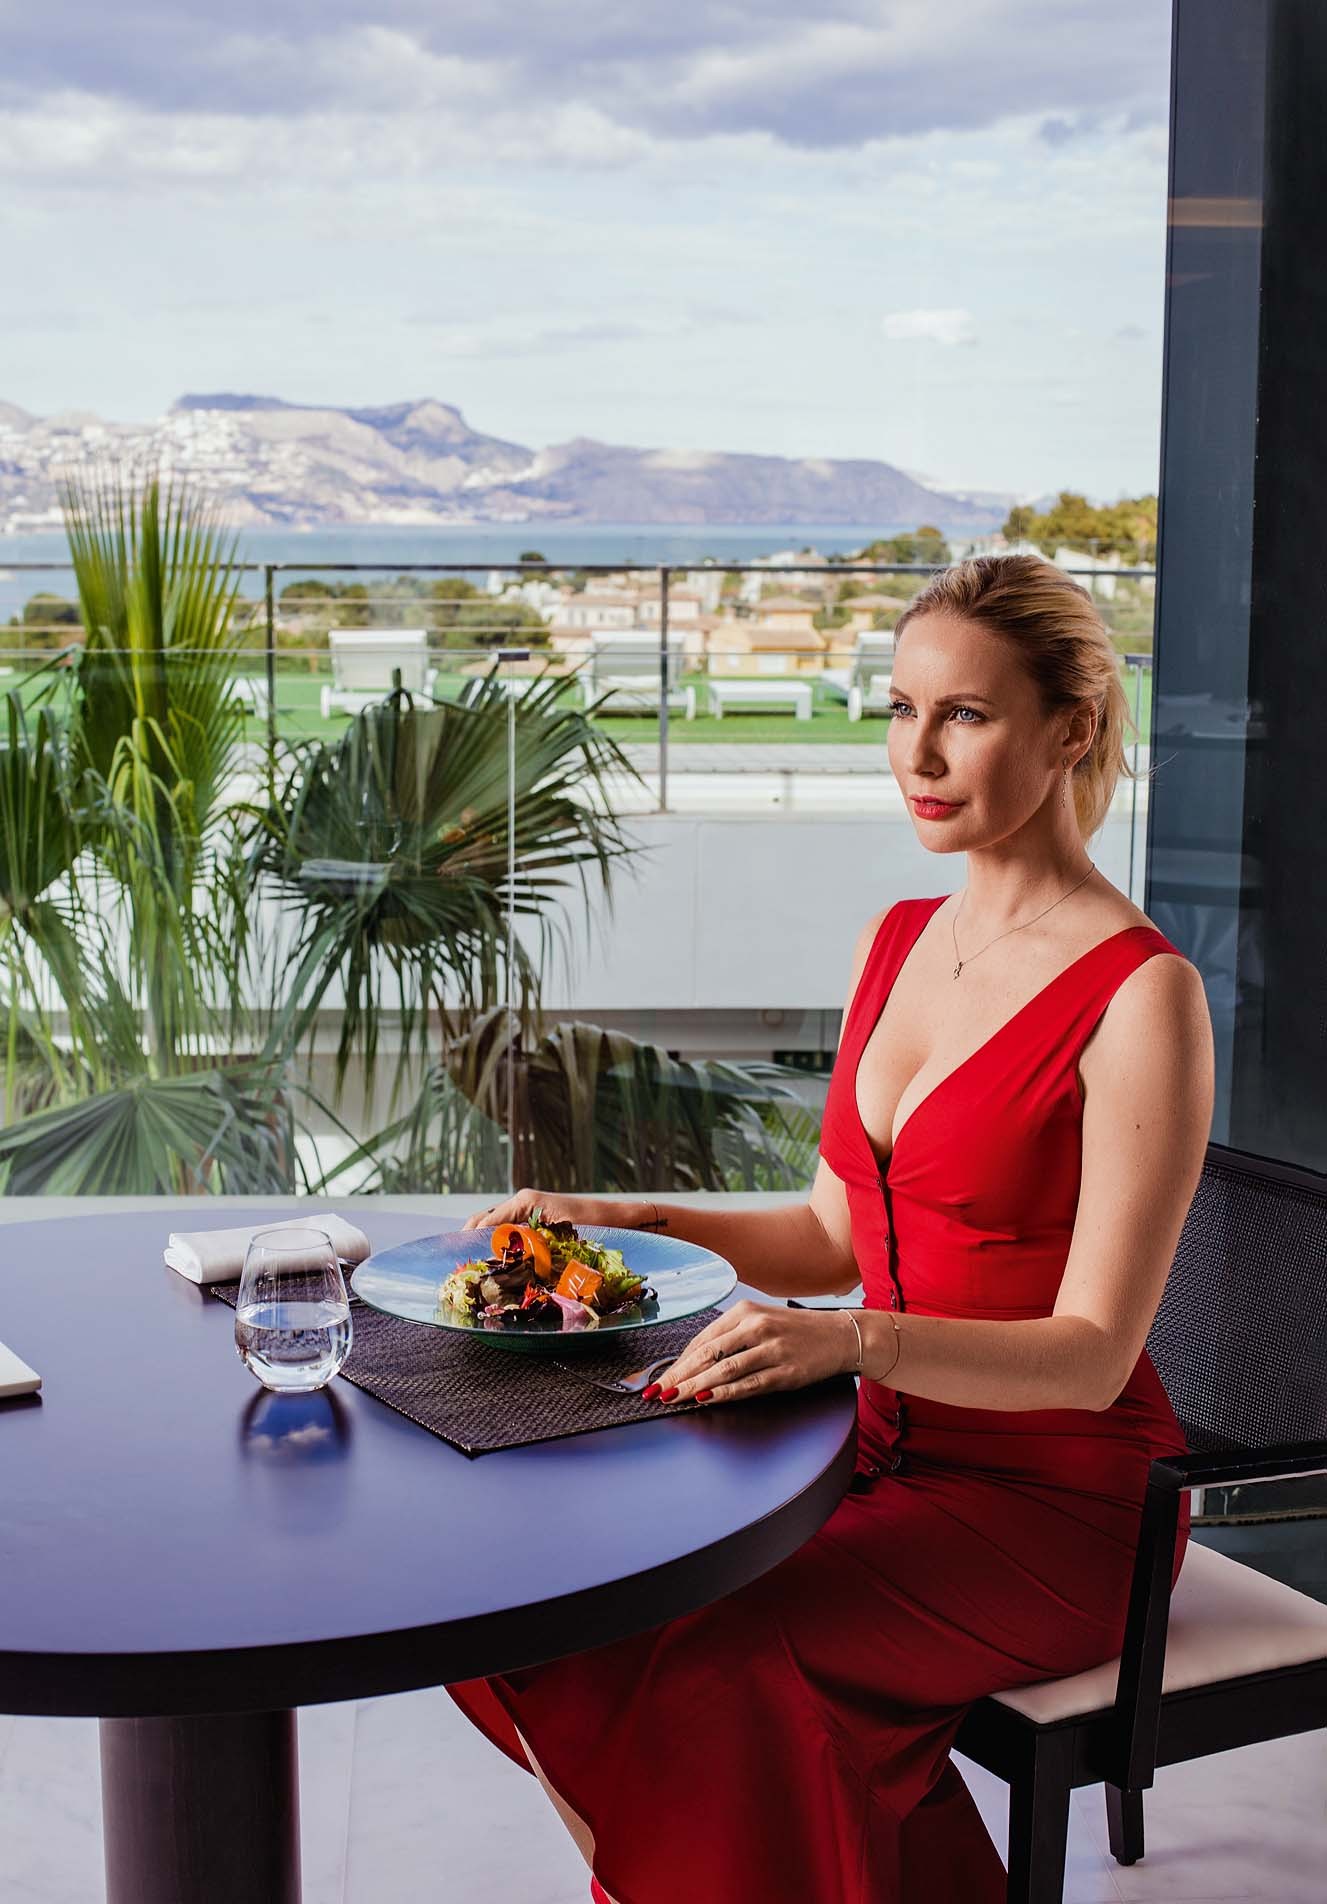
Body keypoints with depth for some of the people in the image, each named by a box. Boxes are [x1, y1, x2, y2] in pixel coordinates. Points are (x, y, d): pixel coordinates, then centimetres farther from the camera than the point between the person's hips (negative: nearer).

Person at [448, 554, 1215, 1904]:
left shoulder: (1140, 995, -16)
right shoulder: (895, 943, 7)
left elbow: (1091, 1352, -19)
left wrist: (853, 1340, -33)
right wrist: (634, 1226, 0)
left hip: (1059, 1504, -7)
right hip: (897, 1459, 7)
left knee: (734, 1664, -27)